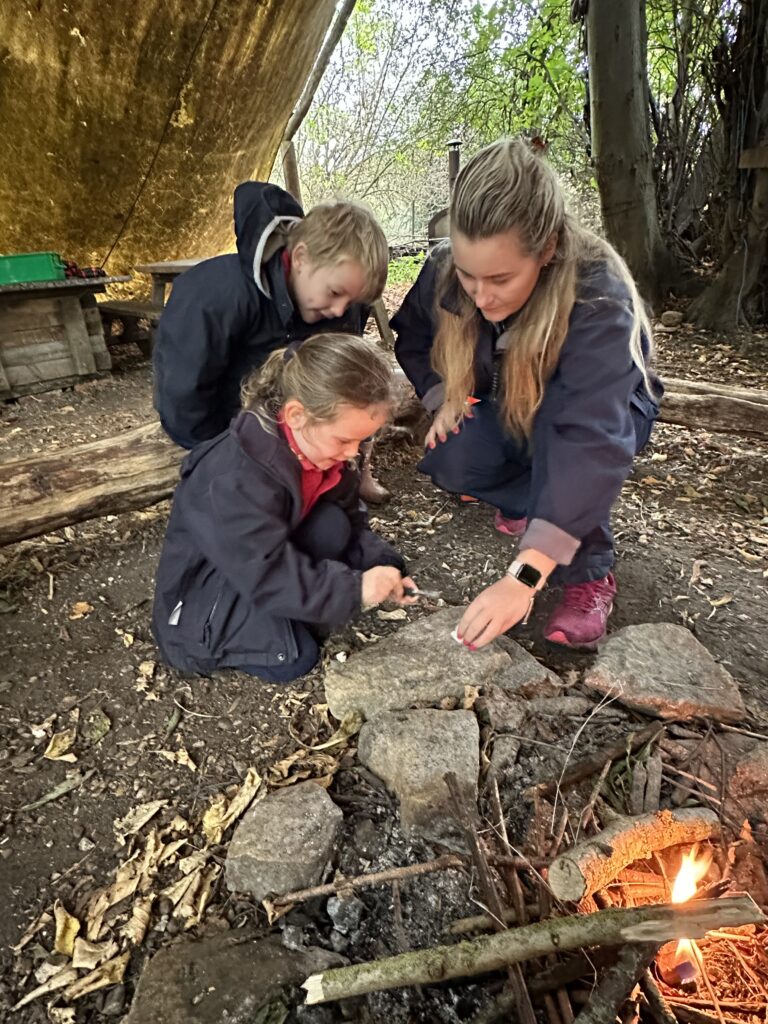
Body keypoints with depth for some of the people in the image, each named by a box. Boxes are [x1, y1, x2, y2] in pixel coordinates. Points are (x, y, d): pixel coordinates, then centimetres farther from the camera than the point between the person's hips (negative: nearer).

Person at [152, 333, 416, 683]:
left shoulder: (320, 445, -9)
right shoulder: (237, 480, -35)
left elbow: (351, 522, -2)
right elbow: (268, 576, -34)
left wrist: (381, 565, -18)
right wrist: (355, 588, -31)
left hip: (265, 566, 6)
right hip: (200, 598, -6)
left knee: (333, 525, -18)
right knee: (291, 658, -25)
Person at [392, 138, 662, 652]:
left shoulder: (599, 295, -37)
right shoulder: (445, 271, -22)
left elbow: (590, 439, -47)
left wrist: (525, 576, -53)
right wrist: (443, 396, -19)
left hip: (608, 408, -3)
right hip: (511, 413, 4)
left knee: (554, 416, -38)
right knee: (450, 461, -27)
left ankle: (589, 575, -18)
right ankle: (538, 498, 5)